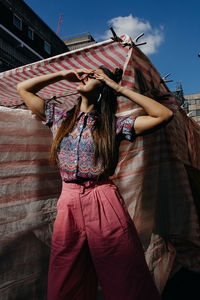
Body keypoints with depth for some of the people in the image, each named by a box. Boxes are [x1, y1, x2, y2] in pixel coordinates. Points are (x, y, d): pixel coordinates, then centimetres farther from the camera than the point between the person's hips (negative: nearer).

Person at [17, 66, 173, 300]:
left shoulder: (113, 125, 3)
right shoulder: (59, 118, 12)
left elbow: (164, 115, -4)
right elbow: (22, 88, 20)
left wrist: (119, 88, -1)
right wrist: (63, 74, 14)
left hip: (105, 205, -2)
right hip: (68, 205, 3)